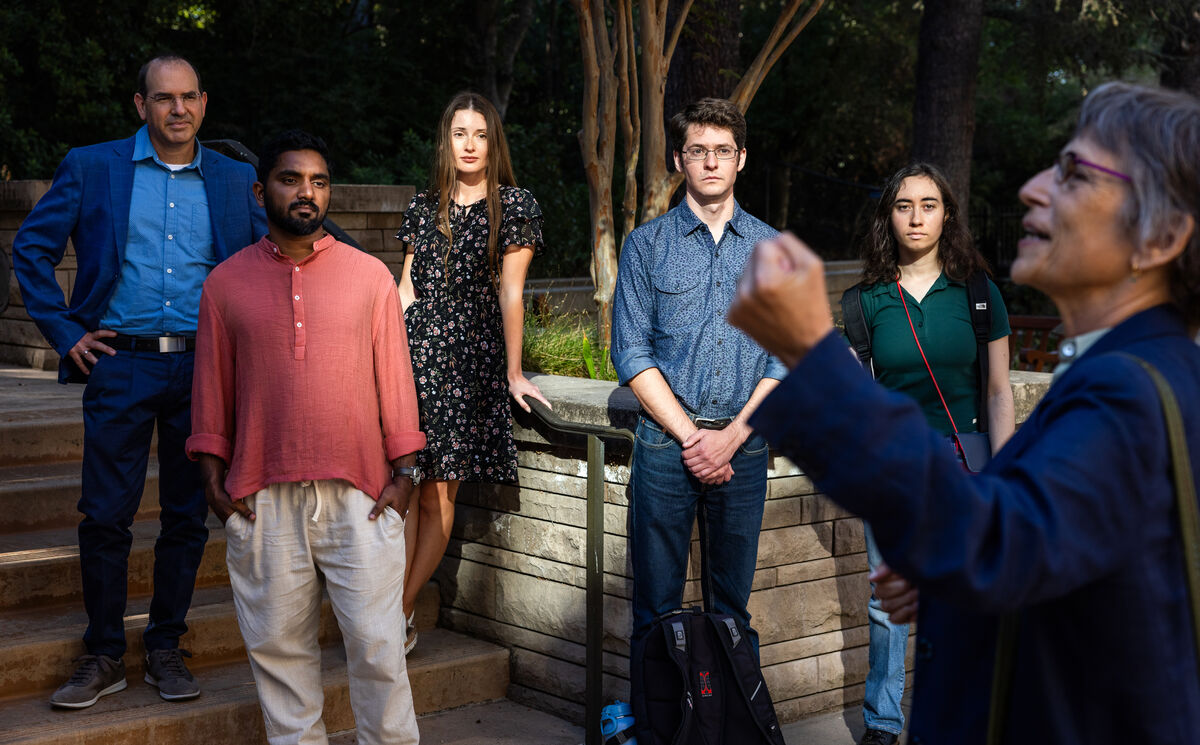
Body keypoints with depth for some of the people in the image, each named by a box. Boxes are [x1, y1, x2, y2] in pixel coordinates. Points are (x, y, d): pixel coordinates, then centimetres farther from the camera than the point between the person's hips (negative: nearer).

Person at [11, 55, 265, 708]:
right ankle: (104, 657, 11)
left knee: (188, 516, 7)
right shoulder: (91, 168, 3)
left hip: (204, 368, 2)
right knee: (104, 515, -2)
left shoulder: (234, 180, 8)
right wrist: (65, 331, -1)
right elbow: (31, 248, 5)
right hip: (121, 365, -2)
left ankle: (165, 649, 19)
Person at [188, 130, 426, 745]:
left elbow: (394, 377, 5)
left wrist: (402, 473, 1)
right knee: (277, 644, 7)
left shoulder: (369, 275, 5)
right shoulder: (226, 282, 7)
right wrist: (213, 475, 4)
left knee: (376, 642, 0)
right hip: (263, 499, 1)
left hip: (360, 493, -1)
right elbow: (212, 388, 11)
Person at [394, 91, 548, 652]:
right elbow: (406, 289, 15)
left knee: (439, 494, -3)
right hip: (415, 348, 3)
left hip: (472, 357, -2)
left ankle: (396, 611, 4)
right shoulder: (425, 205, 14)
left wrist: (513, 374, -2)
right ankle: (398, 616, -2)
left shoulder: (515, 206, 4)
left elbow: (510, 293, 0)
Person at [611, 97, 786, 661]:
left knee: (733, 606, 9)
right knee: (656, 606, 2)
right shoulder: (647, 244, 4)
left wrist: (731, 436, -7)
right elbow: (631, 353, -2)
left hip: (744, 444, 2)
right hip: (664, 441, -1)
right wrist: (690, 436, -10)